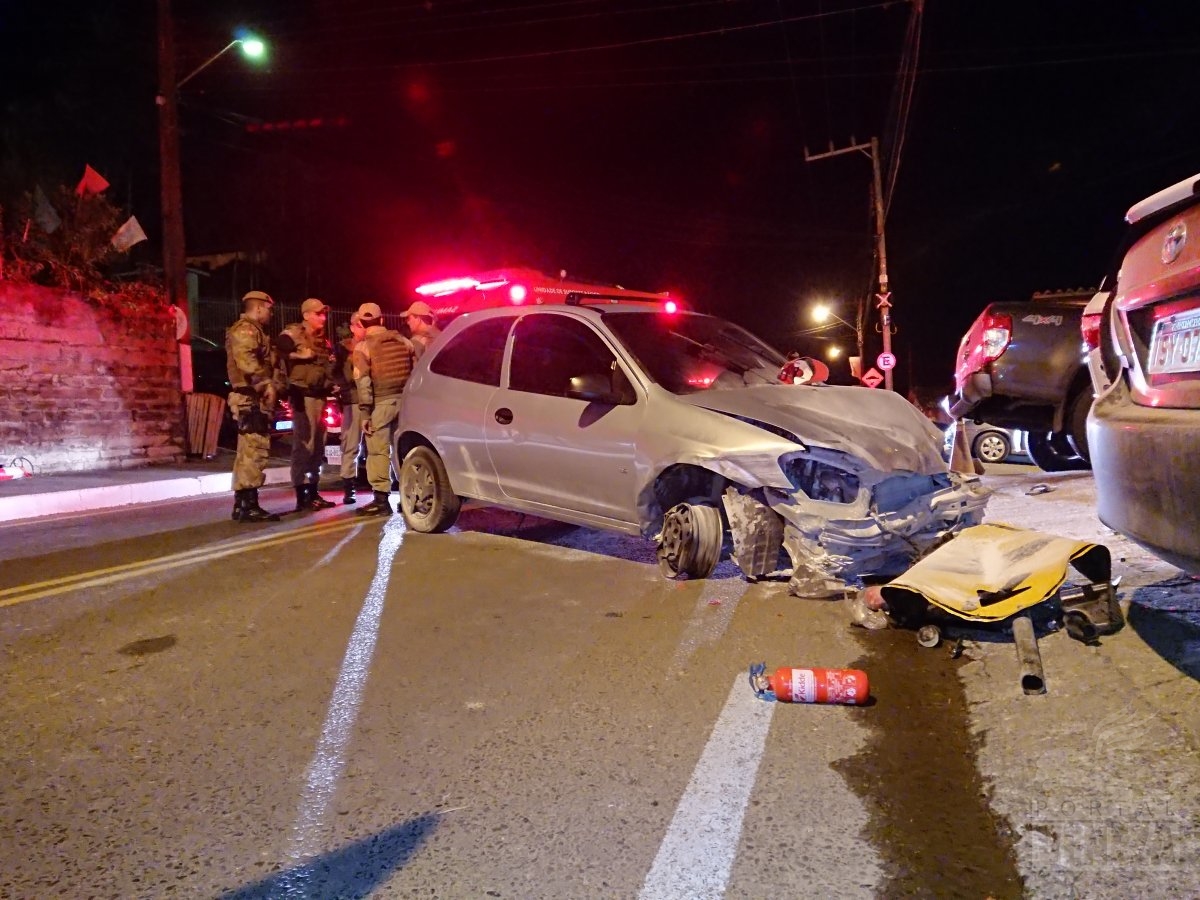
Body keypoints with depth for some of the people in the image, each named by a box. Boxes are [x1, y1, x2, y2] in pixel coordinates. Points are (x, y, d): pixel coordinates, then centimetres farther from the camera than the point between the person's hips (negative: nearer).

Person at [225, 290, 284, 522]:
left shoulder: (253, 331, 25)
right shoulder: (245, 330, -8)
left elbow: (265, 362, 24)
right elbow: (247, 361, -24)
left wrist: (271, 386, 11)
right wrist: (267, 384, -24)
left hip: (255, 398, 11)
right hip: (250, 398, -11)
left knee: (247, 452, 12)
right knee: (254, 450, -14)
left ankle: (241, 504, 17)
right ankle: (249, 506, -16)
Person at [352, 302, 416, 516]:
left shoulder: (363, 347, -4)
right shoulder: (402, 340, 10)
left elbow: (363, 382, -10)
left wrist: (365, 413, -9)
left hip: (381, 403, -5)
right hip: (404, 400, 5)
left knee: (378, 451, -1)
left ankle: (381, 499, -3)